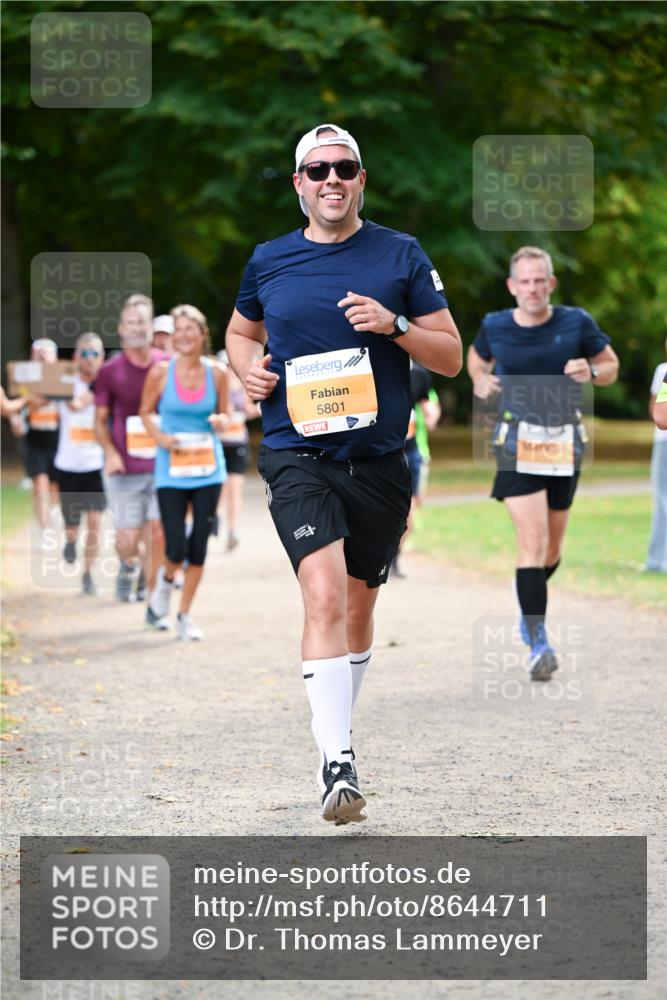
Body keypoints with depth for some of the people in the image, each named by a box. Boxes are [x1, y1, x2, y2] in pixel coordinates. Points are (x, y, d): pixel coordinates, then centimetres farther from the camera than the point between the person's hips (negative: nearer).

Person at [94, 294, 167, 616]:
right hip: (124, 469, -1)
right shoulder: (110, 371, 0)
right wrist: (110, 452, -11)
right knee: (129, 538, -1)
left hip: (162, 465, 1)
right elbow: (100, 420, 6)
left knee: (158, 535, -4)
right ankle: (128, 565, 36)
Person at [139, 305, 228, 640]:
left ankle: (185, 616, 16)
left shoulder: (216, 374, 0)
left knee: (199, 545, 2)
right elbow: (145, 412, 7)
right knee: (177, 547, -9)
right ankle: (166, 578, 28)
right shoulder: (161, 372, -5)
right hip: (171, 469, -2)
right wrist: (160, 437, -10)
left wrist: (220, 421, -12)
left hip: (208, 468, 2)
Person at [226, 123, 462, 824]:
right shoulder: (268, 262, 8)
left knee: (357, 606, 13)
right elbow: (240, 331, 26)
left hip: (378, 460, 2)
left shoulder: (400, 255, 4)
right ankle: (337, 761, -25)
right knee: (324, 594, -20)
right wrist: (247, 367, 4)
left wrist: (394, 325, -13)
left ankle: (336, 732, 35)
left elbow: (451, 357, 5)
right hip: (296, 455, -2)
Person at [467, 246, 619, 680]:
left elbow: (611, 365, 7)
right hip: (519, 443, -2)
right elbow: (477, 356, 19)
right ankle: (538, 643, -18)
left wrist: (591, 372, -15)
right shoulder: (495, 327, -2)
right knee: (532, 539, -16)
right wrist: (480, 379, -2)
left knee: (552, 548, 13)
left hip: (565, 443, 2)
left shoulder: (576, 323, -4)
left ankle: (528, 595, 46)